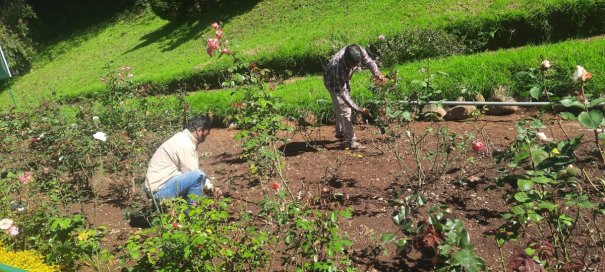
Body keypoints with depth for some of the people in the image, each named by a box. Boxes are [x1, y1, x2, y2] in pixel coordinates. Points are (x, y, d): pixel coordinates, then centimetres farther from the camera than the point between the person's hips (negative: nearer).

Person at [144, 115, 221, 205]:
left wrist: (211, 187, 9)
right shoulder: (185, 145, -20)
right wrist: (211, 188, 1)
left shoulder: (183, 138, 11)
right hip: (159, 190, -10)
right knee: (198, 176, -25)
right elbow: (193, 174, -17)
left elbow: (190, 171, 16)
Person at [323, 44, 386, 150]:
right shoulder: (338, 66, -45)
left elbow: (369, 62, -18)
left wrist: (377, 73, -42)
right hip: (333, 81, -7)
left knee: (341, 107, 20)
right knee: (344, 110, -10)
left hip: (344, 78, 7)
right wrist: (357, 109, -42)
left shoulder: (360, 51, -33)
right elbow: (341, 92, -39)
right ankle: (351, 140, -1)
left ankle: (340, 133, 37)